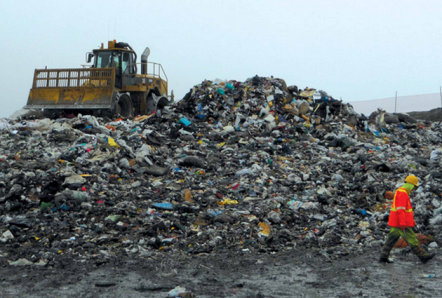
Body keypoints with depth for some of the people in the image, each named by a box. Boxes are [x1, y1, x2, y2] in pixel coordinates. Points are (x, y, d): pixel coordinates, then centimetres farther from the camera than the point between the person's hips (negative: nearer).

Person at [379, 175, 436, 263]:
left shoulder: (400, 191, 16)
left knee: (392, 239, 10)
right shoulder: (403, 193, -17)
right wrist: (402, 223, -27)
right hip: (400, 223, -10)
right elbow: (400, 210, -24)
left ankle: (383, 257, 11)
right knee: (411, 239, -2)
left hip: (395, 223, 10)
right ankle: (423, 256, 5)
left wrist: (411, 220, 26)